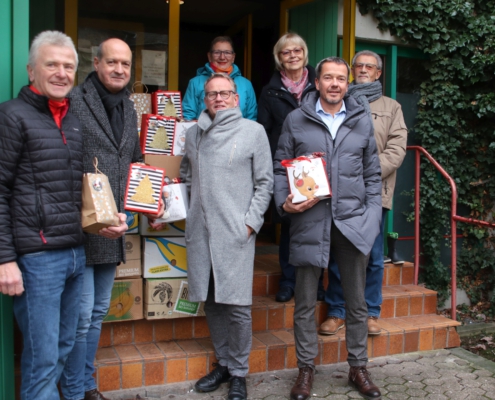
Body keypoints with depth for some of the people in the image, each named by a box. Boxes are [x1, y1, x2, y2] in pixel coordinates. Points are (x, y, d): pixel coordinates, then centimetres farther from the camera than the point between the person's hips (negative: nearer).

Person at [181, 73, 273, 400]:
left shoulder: (253, 131, 1)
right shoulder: (194, 133, 14)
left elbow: (265, 182, 0)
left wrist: (251, 222, -8)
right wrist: (182, 208, 9)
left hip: (236, 232, -4)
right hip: (200, 230, 5)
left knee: (237, 305, -3)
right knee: (211, 301, 11)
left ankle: (239, 373, 14)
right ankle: (223, 363, 28)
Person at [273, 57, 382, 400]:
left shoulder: (362, 121, 9)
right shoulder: (296, 120, 3)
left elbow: (372, 173, 11)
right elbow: (280, 168, 6)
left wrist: (372, 215, 4)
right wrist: (284, 202, -10)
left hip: (353, 221, 2)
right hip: (309, 221, -1)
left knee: (357, 301, 11)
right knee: (305, 302, 7)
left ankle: (359, 368, 28)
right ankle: (306, 368, 23)